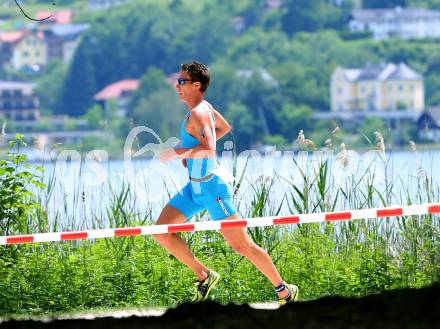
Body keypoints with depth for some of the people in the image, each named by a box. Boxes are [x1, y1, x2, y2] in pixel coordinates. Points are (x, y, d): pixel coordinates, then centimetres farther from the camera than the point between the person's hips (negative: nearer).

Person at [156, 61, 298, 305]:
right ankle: (204, 276, 11)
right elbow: (225, 127, 26)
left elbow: (209, 149, -34)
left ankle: (285, 292, 9)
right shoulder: (205, 107, 8)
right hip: (195, 187, 10)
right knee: (162, 231, 3)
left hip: (211, 188, -10)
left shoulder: (198, 114, -20)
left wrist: (176, 153, -25)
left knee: (242, 246, -3)